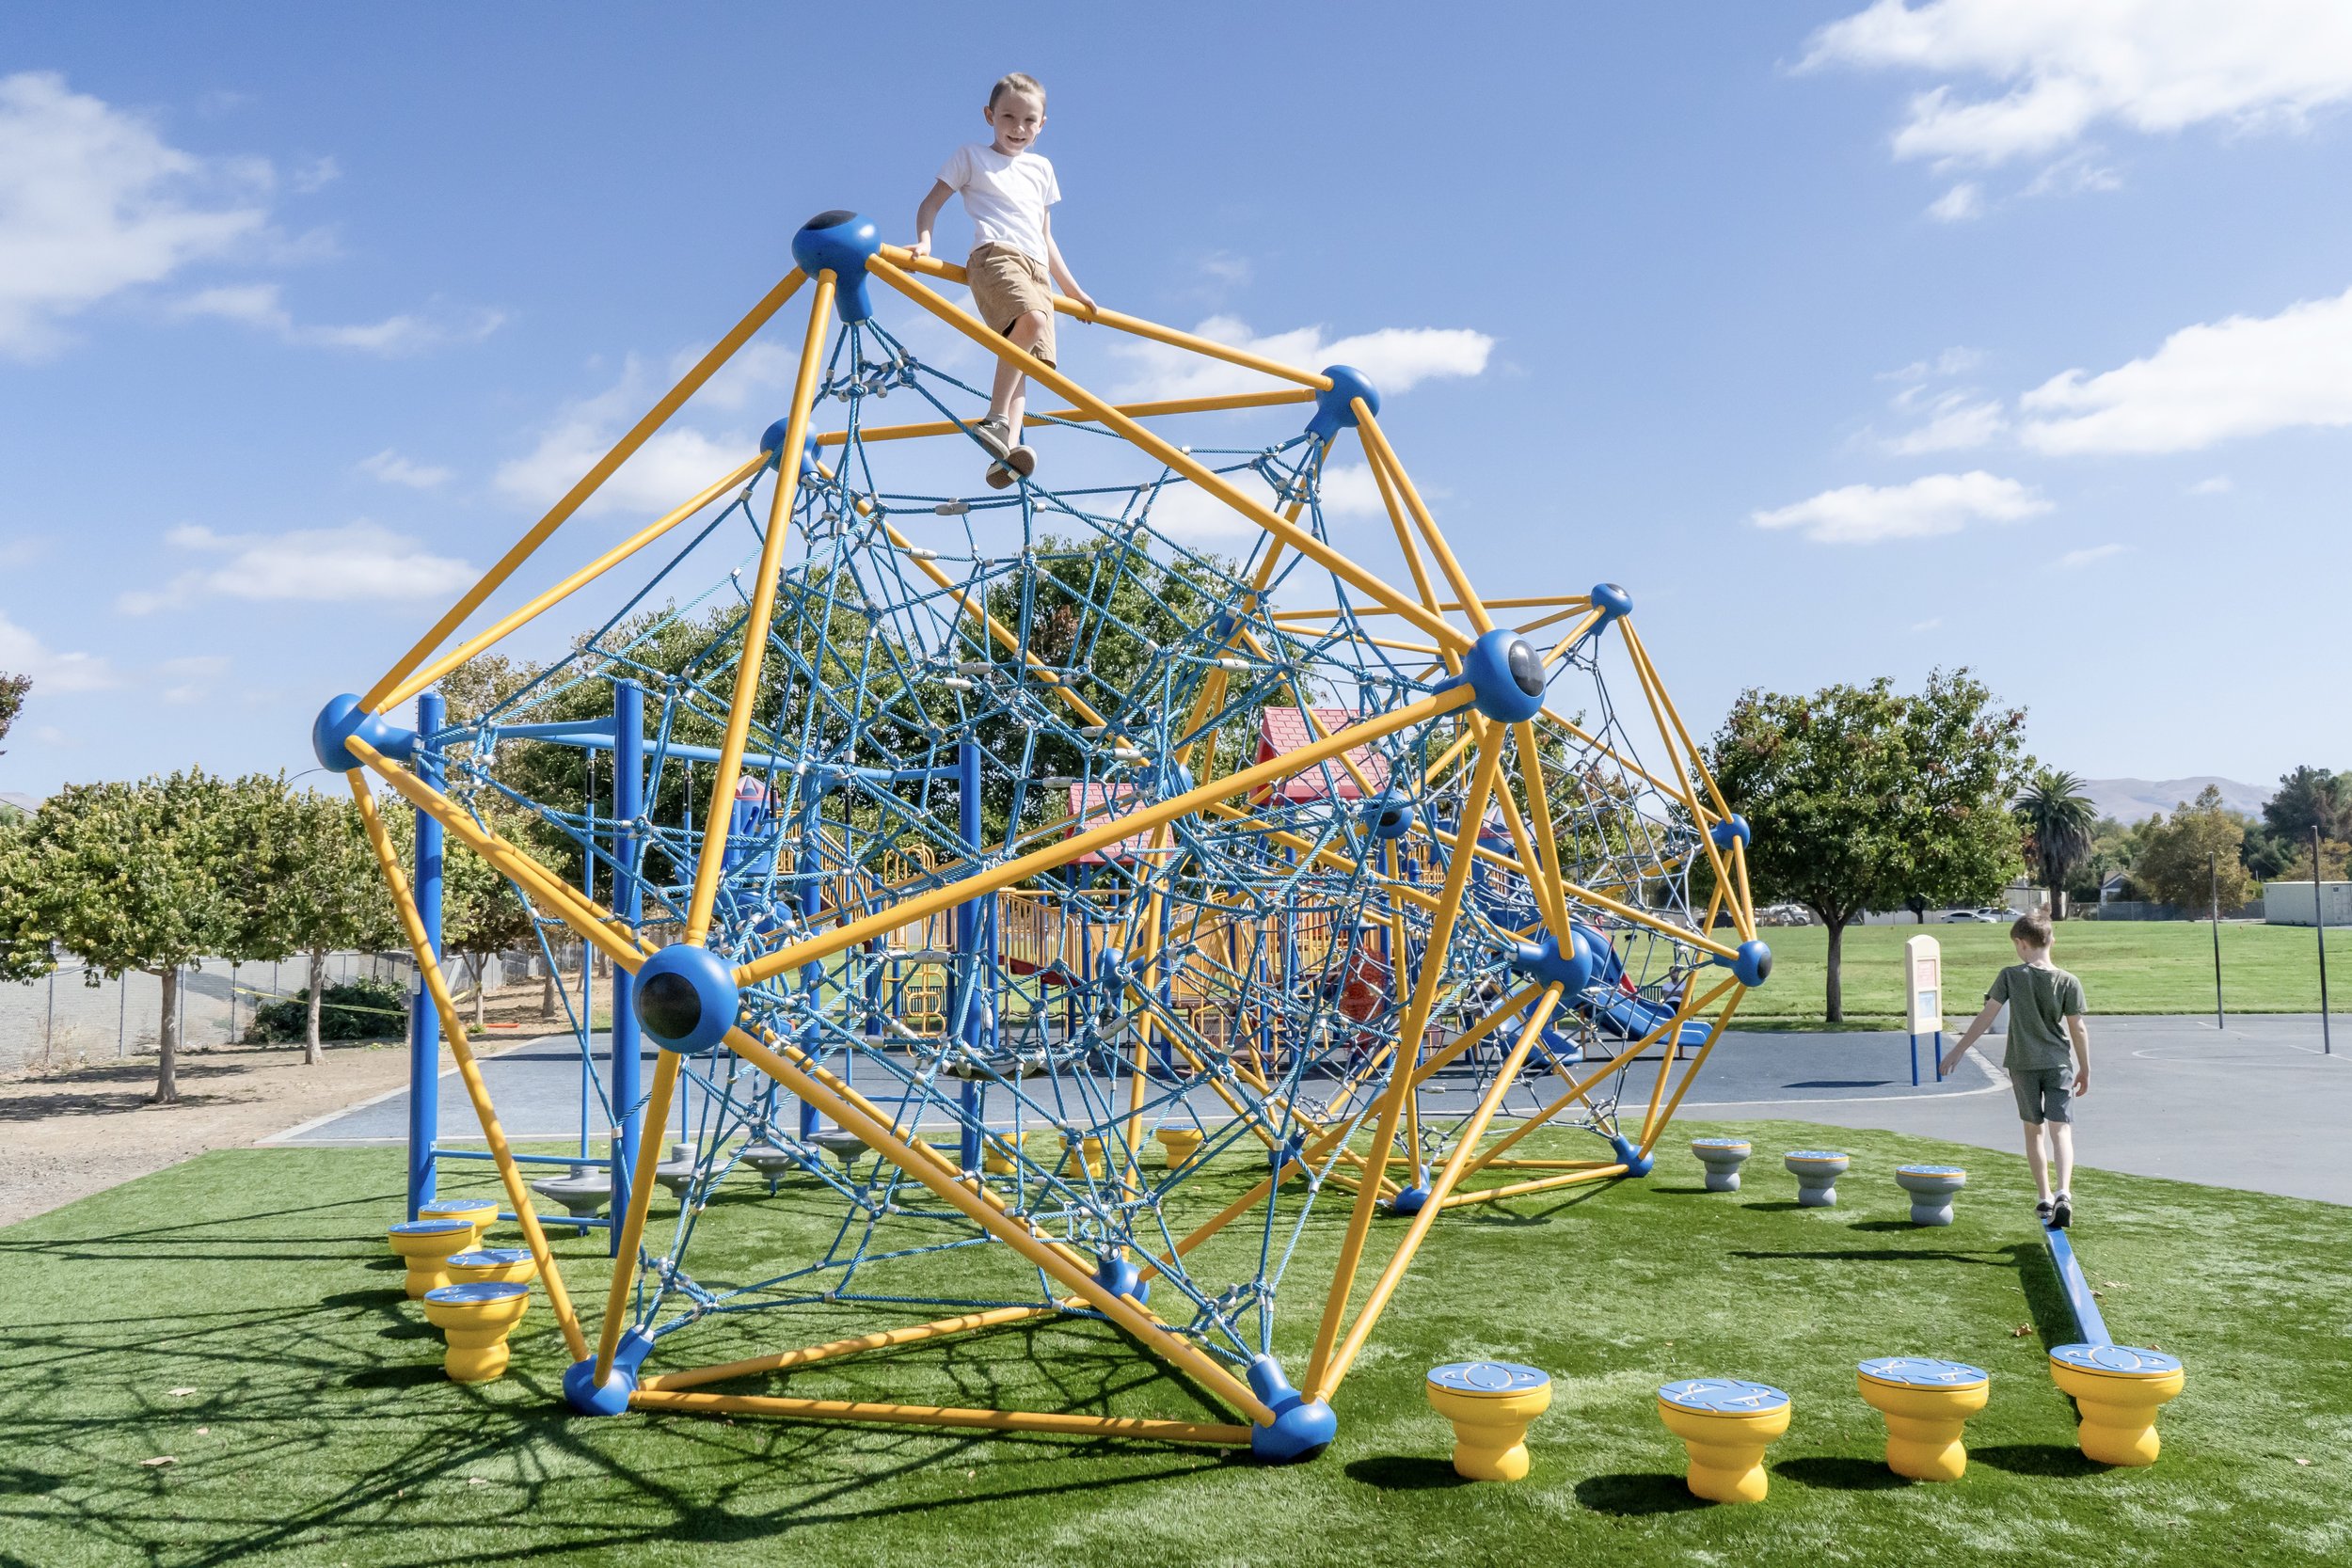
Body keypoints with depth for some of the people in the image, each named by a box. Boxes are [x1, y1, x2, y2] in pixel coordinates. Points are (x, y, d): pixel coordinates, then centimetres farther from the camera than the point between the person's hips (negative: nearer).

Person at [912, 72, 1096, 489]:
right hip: (996, 255, -5)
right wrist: (924, 240, -8)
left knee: (1023, 360, -15)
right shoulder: (971, 156, 17)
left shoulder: (1041, 169, 30)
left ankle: (1007, 451, -31)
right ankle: (995, 419, -35)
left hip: (1038, 270, 5)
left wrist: (1073, 290, 33)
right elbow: (930, 204, 12)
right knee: (1032, 320, -35)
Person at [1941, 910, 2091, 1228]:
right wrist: (2085, 1069, 11)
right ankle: (2063, 1193, -25)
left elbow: (1986, 1017, -7)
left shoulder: (2010, 976, -7)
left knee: (2033, 1131, 13)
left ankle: (2044, 1199, 17)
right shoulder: (2068, 982, -5)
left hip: (2022, 1064, 0)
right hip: (2059, 1062, 0)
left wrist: (1958, 1051, -1)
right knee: (2061, 1130, -5)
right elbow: (2078, 1029, -1)